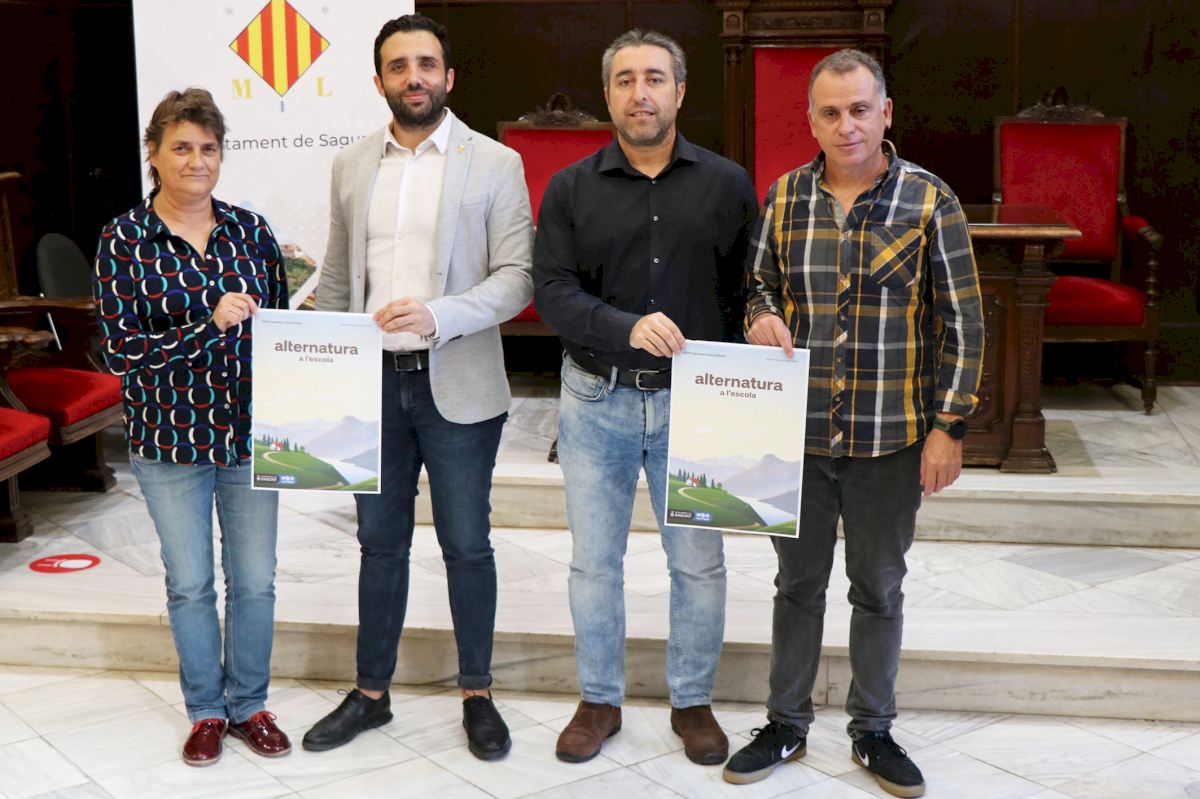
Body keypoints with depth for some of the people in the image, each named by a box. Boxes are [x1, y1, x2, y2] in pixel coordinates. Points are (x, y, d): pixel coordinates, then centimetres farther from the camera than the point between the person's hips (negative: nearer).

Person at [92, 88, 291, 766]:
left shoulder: (251, 229, 1)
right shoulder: (124, 240, -7)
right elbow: (122, 351, -13)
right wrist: (212, 324, -24)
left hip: (250, 433, 2)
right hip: (170, 438, -2)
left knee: (255, 579, 10)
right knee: (190, 583, 10)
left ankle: (249, 704, 29)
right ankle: (207, 712, 28)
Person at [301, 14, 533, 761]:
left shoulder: (495, 163, -3)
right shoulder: (352, 166, 8)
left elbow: (517, 277, -9)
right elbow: (337, 281, 12)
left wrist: (439, 316, -23)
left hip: (457, 386, -3)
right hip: (373, 382, 3)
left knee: (467, 545, 6)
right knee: (381, 541, 13)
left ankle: (477, 694, 22)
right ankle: (372, 693, 26)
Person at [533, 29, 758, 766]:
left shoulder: (727, 184, 2)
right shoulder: (571, 189, 2)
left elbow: (750, 288, 3)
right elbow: (552, 290, -8)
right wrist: (628, 328, -24)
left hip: (693, 401, 0)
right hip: (597, 400, 1)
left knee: (699, 561, 6)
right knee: (595, 560, 9)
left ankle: (694, 702, 24)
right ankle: (600, 700, 26)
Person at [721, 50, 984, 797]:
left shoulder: (930, 201, -6)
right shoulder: (784, 197, 2)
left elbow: (962, 323, -4)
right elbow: (758, 281, 15)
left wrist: (948, 426, -8)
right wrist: (762, 315, -10)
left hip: (891, 439, -2)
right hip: (799, 432, 2)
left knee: (879, 590, 11)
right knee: (798, 583, 14)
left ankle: (874, 731, 28)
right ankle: (786, 725, 28)